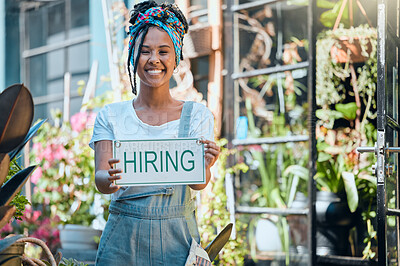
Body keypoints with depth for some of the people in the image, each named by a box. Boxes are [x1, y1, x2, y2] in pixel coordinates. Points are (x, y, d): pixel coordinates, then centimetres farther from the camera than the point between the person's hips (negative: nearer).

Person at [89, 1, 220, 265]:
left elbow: (198, 183, -6)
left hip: (177, 235, 0)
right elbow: (100, 178, -5)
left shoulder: (198, 115, 3)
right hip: (124, 236, 0)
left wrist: (204, 166, -29)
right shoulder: (111, 116, 4)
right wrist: (110, 179, -28)